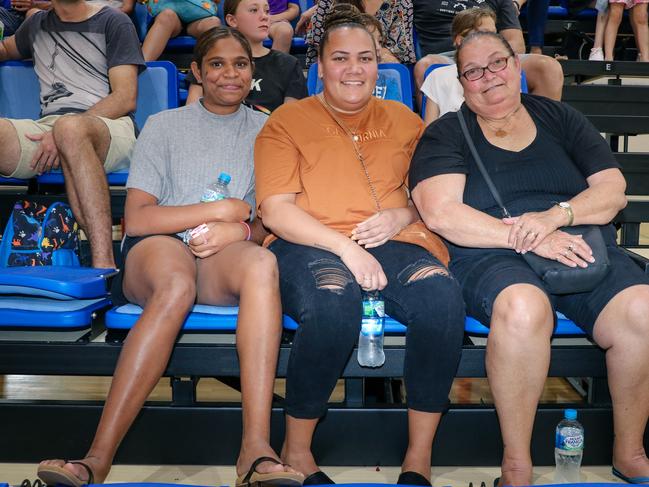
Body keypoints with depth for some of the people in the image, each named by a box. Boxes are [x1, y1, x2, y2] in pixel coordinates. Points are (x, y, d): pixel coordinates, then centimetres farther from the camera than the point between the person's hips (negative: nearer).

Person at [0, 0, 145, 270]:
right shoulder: (37, 25, 27)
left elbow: (126, 99, 0)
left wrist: (60, 134, -12)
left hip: (109, 124, -4)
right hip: (46, 128, 4)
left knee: (69, 127, -39)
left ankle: (104, 264, -46)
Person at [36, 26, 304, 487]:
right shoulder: (164, 126, 15)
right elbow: (137, 218, 2)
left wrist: (241, 231, -12)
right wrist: (221, 210, -4)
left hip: (224, 259, 1)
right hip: (157, 248, -1)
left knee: (262, 262, -37)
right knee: (177, 285, -39)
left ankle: (256, 448, -44)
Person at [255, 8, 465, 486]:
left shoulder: (403, 120, 22)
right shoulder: (288, 120, 11)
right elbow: (274, 209, -1)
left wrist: (402, 215, -4)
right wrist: (345, 247, -14)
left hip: (395, 245, 3)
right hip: (310, 247, -3)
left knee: (442, 295, -31)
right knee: (334, 303, -38)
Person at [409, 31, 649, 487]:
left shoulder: (560, 118, 18)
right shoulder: (447, 134, 9)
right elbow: (440, 214, -7)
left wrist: (555, 215, -11)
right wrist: (526, 239, -15)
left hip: (582, 246, 4)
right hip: (491, 257, -3)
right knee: (523, 307, -38)